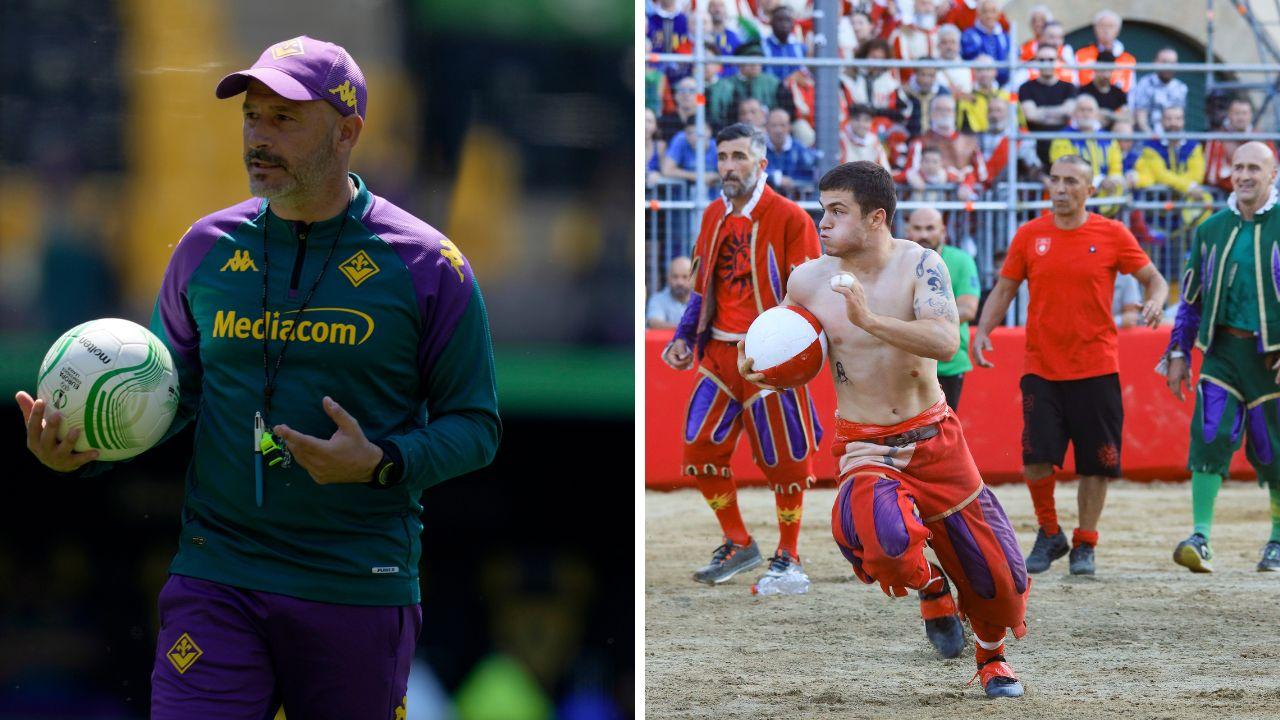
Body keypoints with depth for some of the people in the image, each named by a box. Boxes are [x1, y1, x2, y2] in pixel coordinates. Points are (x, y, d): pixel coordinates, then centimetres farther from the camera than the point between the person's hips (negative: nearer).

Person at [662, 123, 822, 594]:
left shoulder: (789, 218, -9)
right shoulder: (714, 217, 11)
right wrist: (684, 337, 10)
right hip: (719, 355, 7)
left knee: (783, 459, -1)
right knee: (700, 450, 5)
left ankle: (789, 561, 12)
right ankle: (738, 546, 22)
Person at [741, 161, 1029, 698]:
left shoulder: (918, 265, -13)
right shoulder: (808, 280, -6)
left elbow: (945, 342, -28)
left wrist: (870, 320, -37)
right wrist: (757, 365, -6)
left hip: (932, 437, 0)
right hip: (864, 446, 0)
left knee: (990, 564, 6)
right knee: (883, 536, -33)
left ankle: (992, 657, 38)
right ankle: (928, 587, 3)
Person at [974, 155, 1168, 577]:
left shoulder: (1112, 235, 0)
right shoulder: (1030, 236, 4)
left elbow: (1153, 278, 6)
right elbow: (1004, 290, 11)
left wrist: (1156, 301, -16)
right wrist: (982, 331, -4)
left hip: (1096, 370, -1)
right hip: (1041, 368, 1)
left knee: (1096, 465, 1)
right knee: (1036, 458, -10)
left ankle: (1084, 546, 17)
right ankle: (1049, 535, 12)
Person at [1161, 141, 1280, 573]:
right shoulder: (1212, 230, 10)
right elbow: (1193, 295, 17)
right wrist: (1179, 354, 13)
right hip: (1224, 349, 3)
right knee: (1210, 435, -13)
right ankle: (1201, 539, -16)